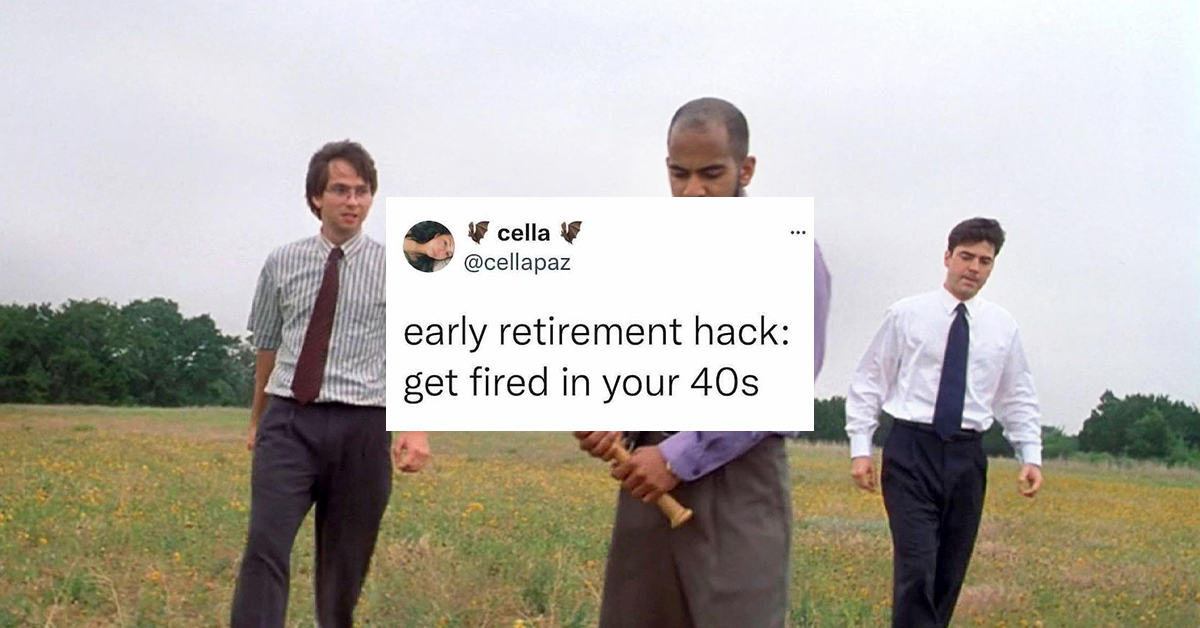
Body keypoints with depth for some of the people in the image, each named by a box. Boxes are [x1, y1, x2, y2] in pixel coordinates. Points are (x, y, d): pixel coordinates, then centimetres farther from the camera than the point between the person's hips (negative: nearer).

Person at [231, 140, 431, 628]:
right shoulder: (282, 264, 9)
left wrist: (416, 429, -17)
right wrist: (256, 421, 27)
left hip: (359, 427, -1)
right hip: (289, 421, 1)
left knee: (344, 564, 8)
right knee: (265, 548, -15)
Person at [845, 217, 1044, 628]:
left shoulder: (1003, 327, 8)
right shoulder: (906, 315, 0)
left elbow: (1019, 399, 15)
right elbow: (868, 382, 3)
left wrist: (1031, 456, 3)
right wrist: (859, 448, -3)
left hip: (966, 456, 4)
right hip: (912, 449, -3)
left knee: (951, 573, 8)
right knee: (916, 568, -13)